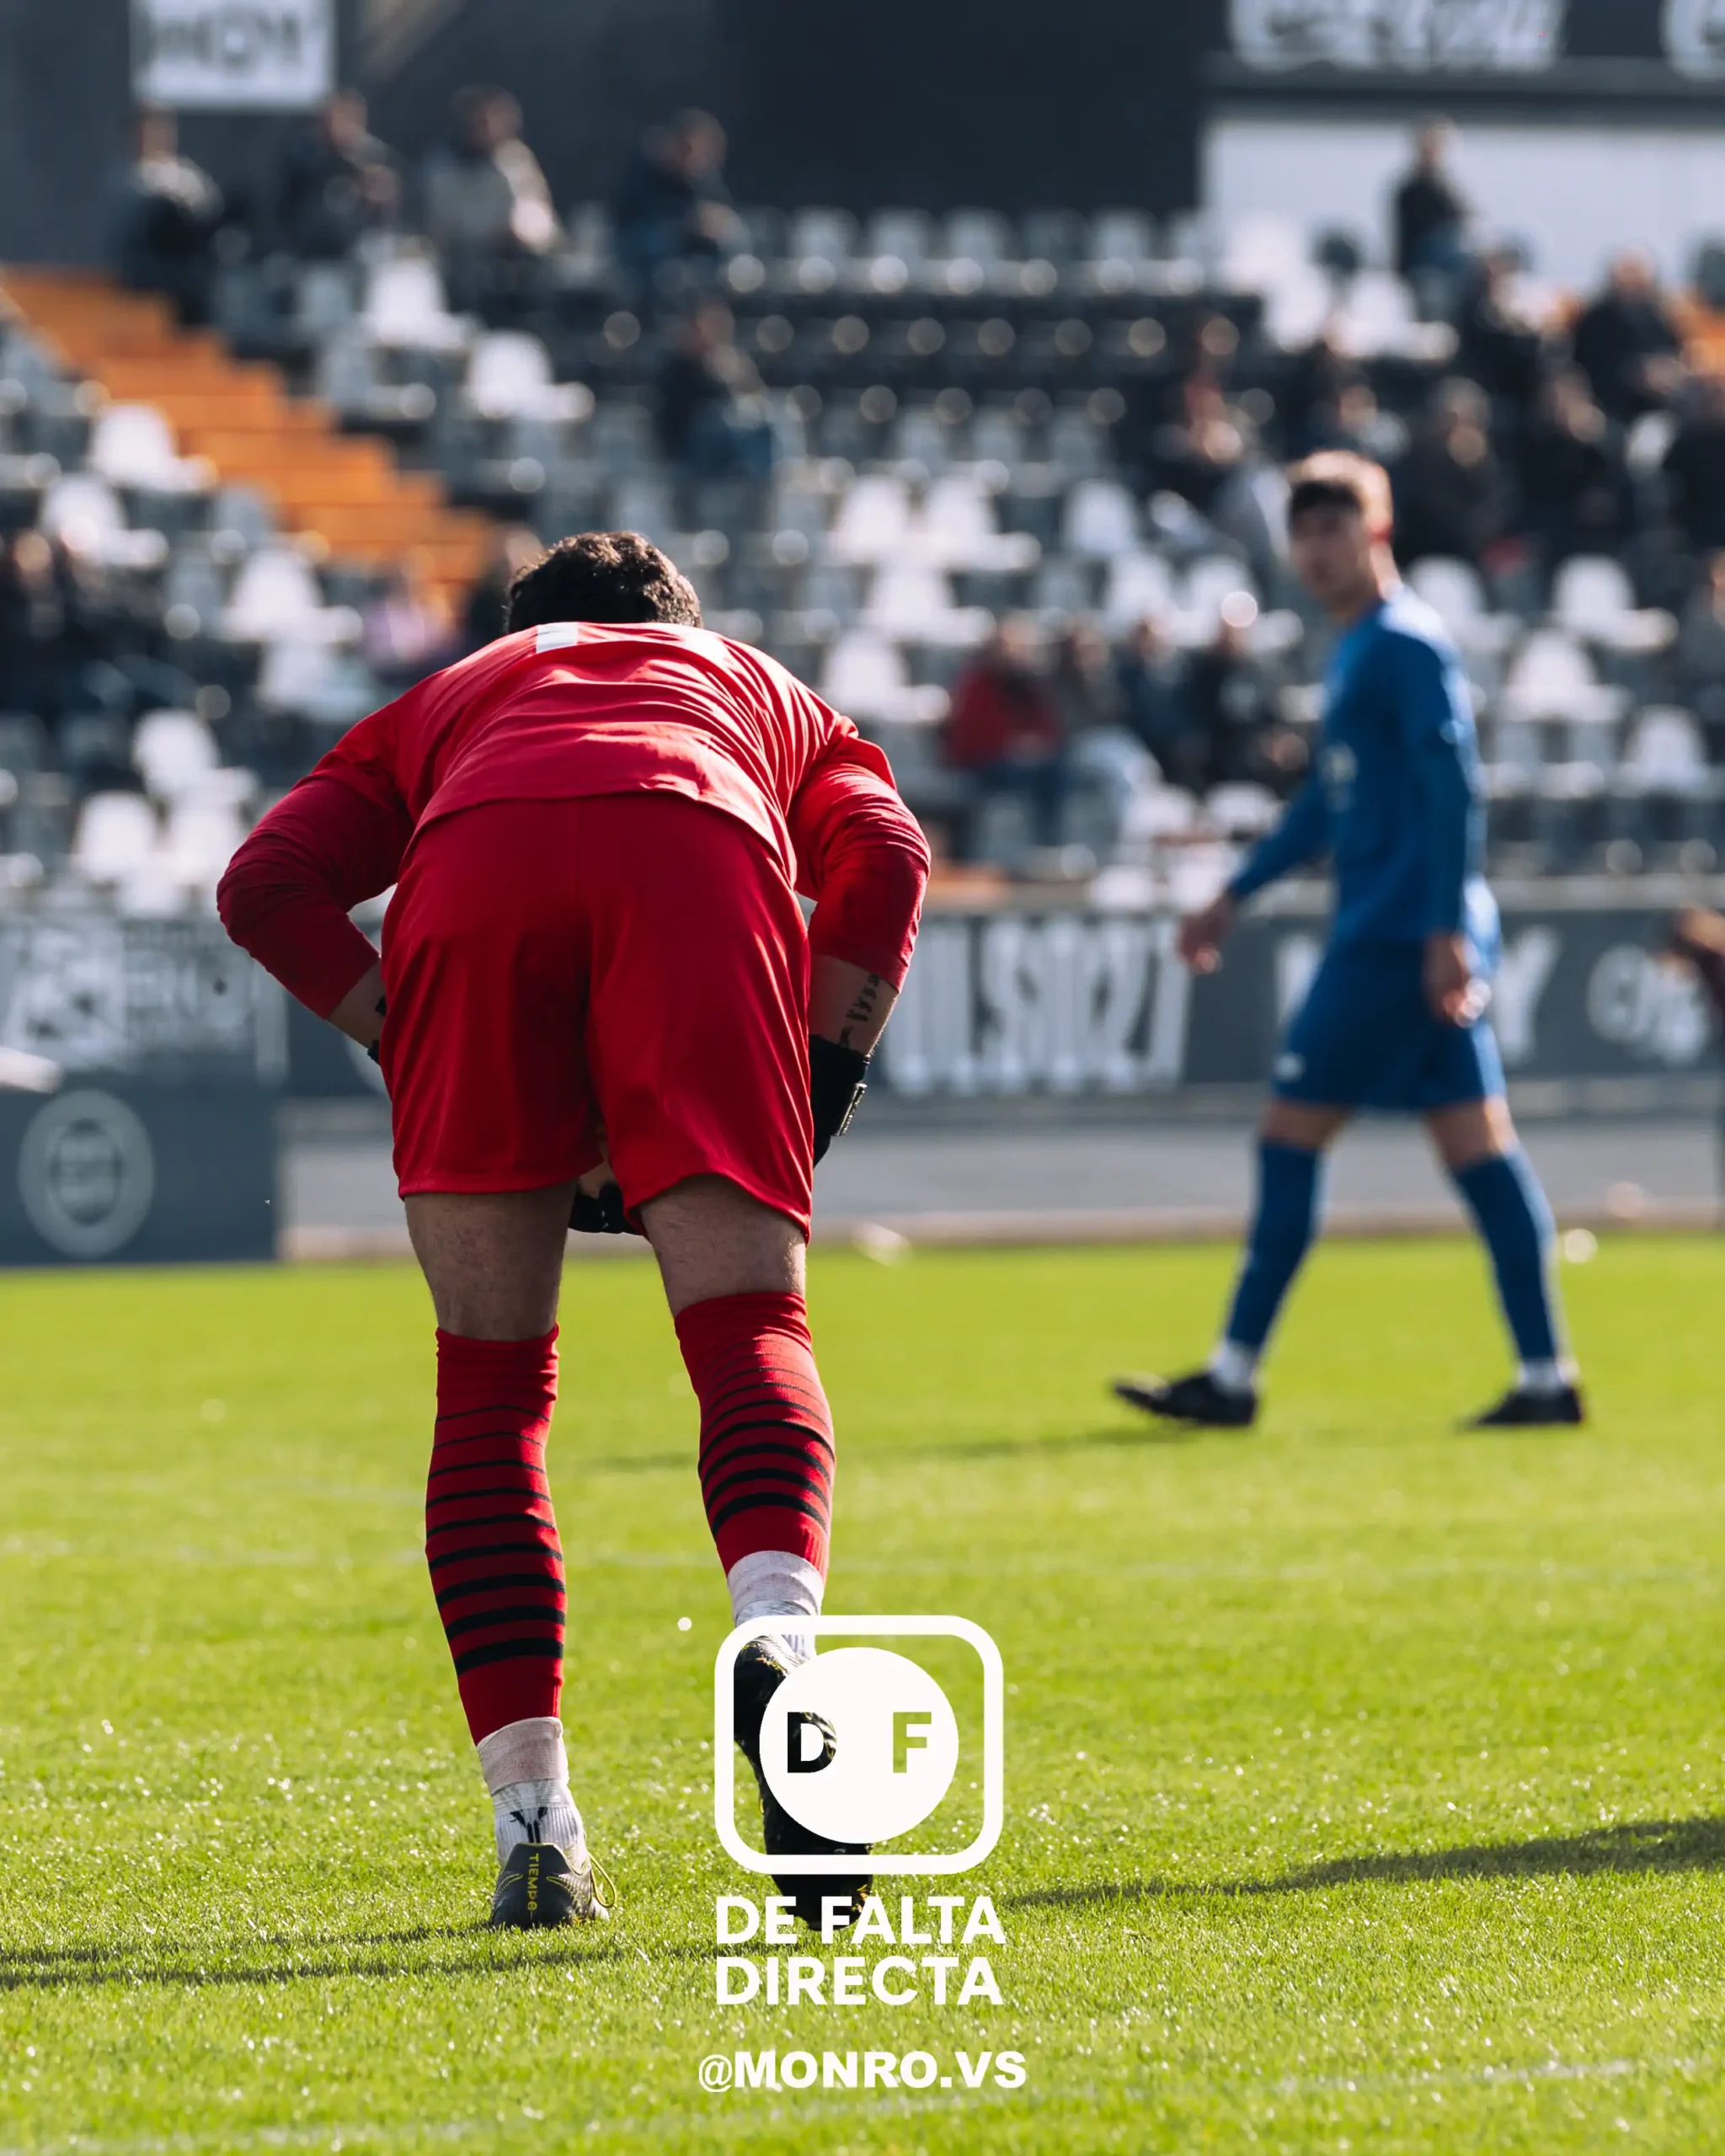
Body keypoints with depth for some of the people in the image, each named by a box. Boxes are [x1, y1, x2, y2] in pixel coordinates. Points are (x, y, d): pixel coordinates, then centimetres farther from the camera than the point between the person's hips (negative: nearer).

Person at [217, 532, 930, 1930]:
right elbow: (884, 859, 17)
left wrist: (414, 1053, 21)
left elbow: (270, 882, 22)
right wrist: (821, 1090, 19)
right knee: (749, 1332, -5)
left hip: (474, 870, 1)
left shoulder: (448, 702, 42)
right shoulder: (765, 695, 41)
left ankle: (532, 1819, 1)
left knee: (492, 1387, 9)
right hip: (698, 865, -1)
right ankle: (780, 1633, -36)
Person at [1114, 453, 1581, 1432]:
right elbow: (1335, 795, 29)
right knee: (1478, 1143, 5)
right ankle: (1549, 1375, 2)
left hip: (1398, 938, -10)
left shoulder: (1406, 644, -11)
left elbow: (1454, 787, -18)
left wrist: (1447, 928, -24)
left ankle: (1234, 1376, -3)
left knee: (1292, 1132, -6)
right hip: (1382, 936, 10)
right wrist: (1238, 895, 32)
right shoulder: (1359, 651, 19)